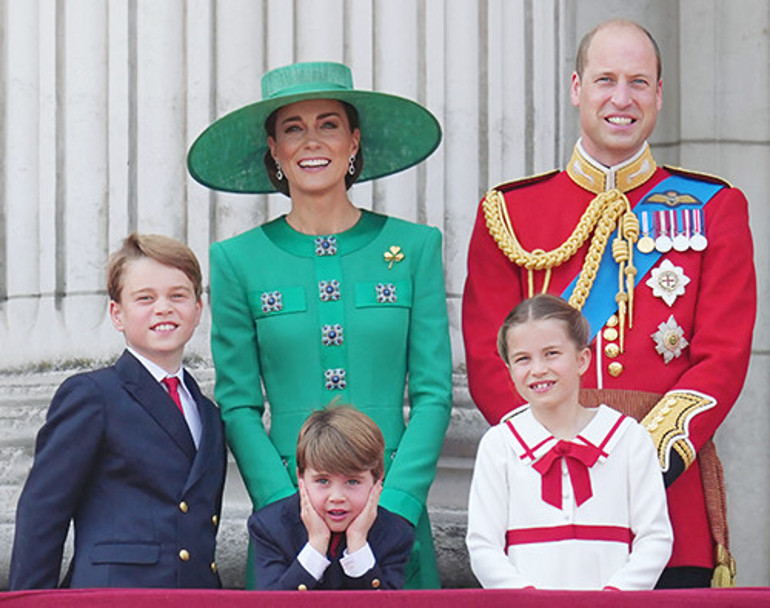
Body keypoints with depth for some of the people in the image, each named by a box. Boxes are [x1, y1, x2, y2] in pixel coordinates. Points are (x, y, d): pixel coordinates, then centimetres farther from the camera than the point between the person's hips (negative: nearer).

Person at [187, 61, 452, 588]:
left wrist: (391, 508, -9)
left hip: (396, 506, 0)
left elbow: (434, 394, 2)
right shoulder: (239, 260, 4)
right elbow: (238, 406, 2)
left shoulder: (415, 247, 4)